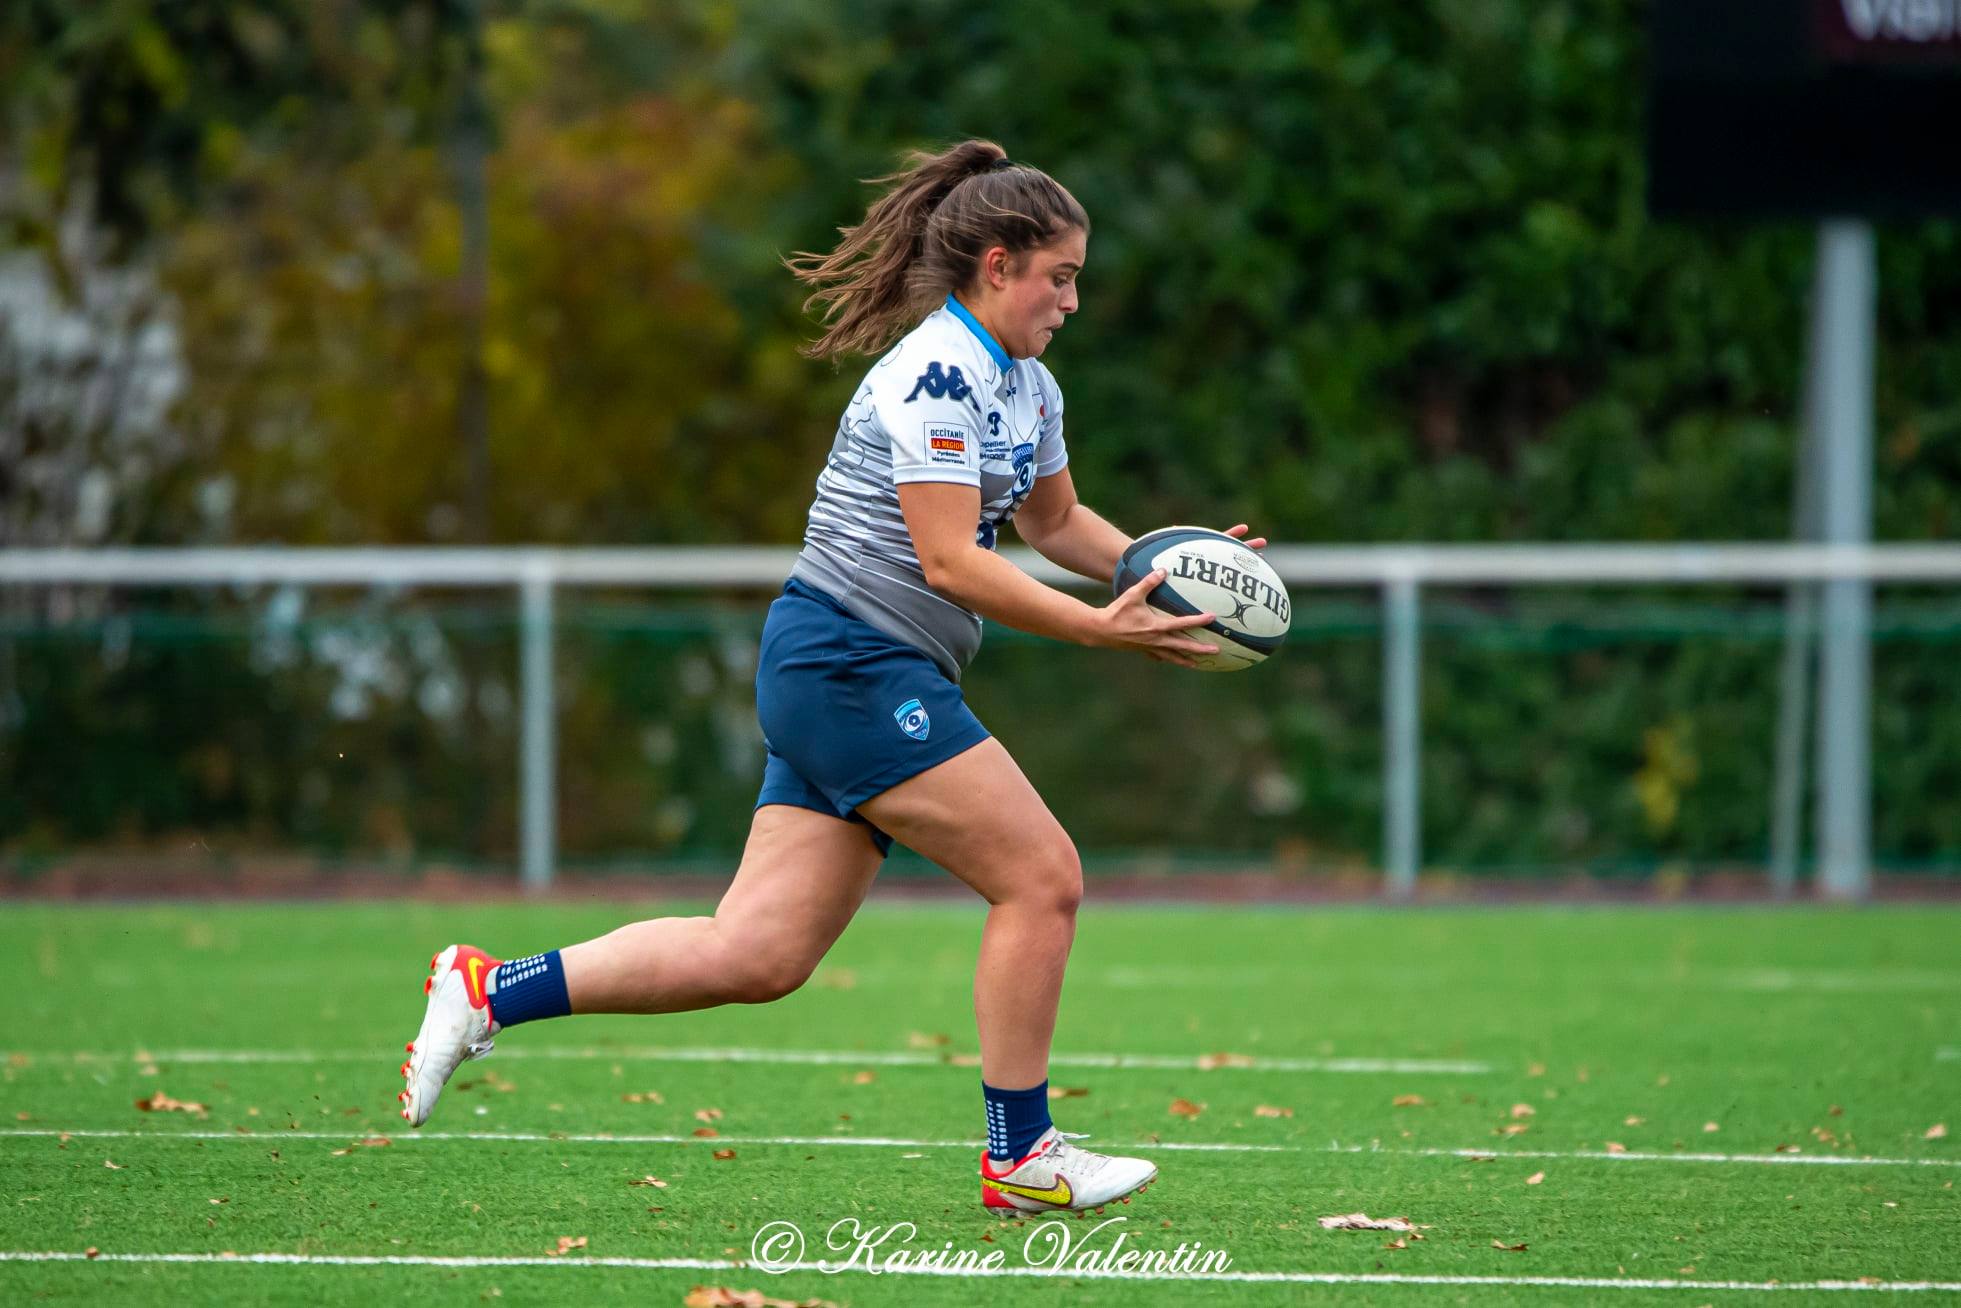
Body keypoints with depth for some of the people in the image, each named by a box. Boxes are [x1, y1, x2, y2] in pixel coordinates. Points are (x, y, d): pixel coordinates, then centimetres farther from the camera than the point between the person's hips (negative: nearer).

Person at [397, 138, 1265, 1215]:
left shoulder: (1026, 386, 16)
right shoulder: (936, 377, -14)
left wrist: (1164, 571, 14)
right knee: (1042, 876, -8)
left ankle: (490, 992, 7)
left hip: (836, 680, 10)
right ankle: (1020, 1158, 1)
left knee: (757, 954, 2)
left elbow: (1054, 521, 31)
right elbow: (949, 562, -20)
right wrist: (1100, 630, -22)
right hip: (852, 661, -10)